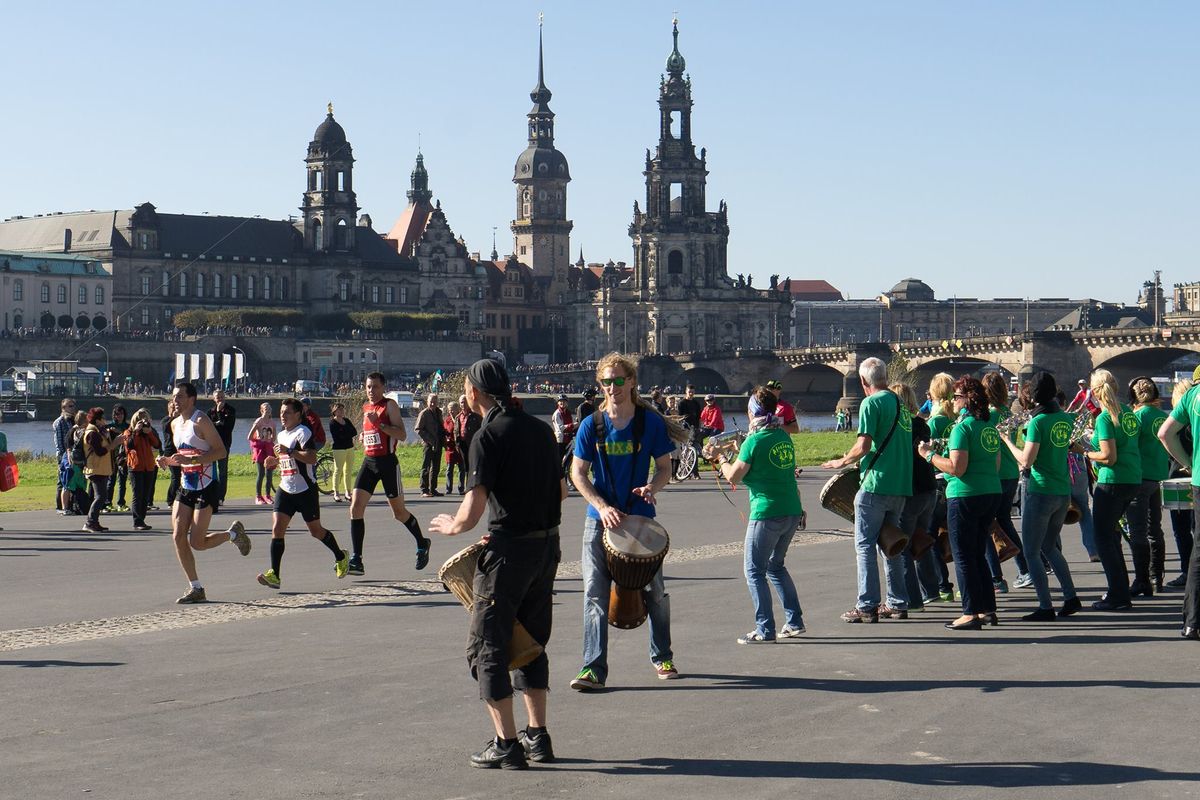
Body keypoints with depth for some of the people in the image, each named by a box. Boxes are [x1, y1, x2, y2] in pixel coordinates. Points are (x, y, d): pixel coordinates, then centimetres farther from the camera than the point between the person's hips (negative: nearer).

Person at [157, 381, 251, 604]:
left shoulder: (201, 421, -14)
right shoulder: (175, 424, 11)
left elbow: (221, 451, -20)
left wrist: (191, 460, -28)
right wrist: (168, 461, 2)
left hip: (206, 488, -8)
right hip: (186, 487, 8)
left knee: (197, 543, -8)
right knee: (178, 537, -2)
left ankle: (233, 533, 20)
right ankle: (196, 589, 6)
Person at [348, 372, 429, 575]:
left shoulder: (389, 405, -8)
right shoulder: (366, 407, 13)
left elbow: (402, 435, -17)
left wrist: (379, 423, -26)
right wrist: (364, 436, 10)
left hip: (388, 462, -6)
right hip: (368, 461, 6)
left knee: (399, 512, 7)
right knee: (356, 508, -9)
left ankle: (422, 545, 32)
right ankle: (356, 560, -10)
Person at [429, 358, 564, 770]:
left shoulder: (488, 436, -14)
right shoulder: (540, 429, 8)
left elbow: (473, 510, -18)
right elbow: (561, 491, 16)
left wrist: (451, 526, 2)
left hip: (509, 550, -7)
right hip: (548, 545, 8)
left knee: (487, 644, 2)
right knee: (531, 641, 19)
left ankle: (507, 743, 0)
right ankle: (537, 736, 22)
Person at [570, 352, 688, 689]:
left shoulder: (651, 423, -3)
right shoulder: (591, 426, -2)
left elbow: (664, 467, 4)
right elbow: (578, 473, 1)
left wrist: (652, 488, -18)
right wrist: (602, 507, -13)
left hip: (641, 518, 0)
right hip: (600, 519, 0)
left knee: (655, 590, 8)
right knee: (594, 593, -7)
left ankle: (662, 658, 28)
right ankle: (593, 668, -6)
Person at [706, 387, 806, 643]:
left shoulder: (754, 441, -12)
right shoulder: (784, 437, 9)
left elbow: (733, 477, -7)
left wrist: (721, 458, 7)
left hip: (766, 513, -8)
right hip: (792, 511, 8)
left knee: (754, 570, 2)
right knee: (776, 565, 22)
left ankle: (765, 630, 0)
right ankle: (794, 622, 20)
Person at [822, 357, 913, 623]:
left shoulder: (871, 403, -10)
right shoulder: (900, 403, 15)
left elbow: (864, 445, -17)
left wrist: (842, 461, 0)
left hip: (876, 484, -8)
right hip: (901, 486, 8)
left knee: (865, 545, -2)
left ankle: (867, 606, -4)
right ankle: (898, 603, 18)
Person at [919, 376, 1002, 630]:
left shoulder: (962, 427, -14)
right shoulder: (990, 425, 11)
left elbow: (957, 468, -19)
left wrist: (930, 454, -8)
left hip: (966, 495, -8)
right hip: (992, 493, 8)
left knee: (964, 556, -1)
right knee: (978, 554, 17)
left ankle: (971, 613, -1)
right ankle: (988, 609, 19)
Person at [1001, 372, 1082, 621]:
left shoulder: (1038, 422, -15)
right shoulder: (1066, 419, 6)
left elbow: (1026, 461, -18)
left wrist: (1007, 441, -4)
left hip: (1040, 492, -7)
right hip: (1063, 493, 7)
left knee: (1031, 552, 1)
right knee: (1049, 546, 22)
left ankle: (1046, 607, -3)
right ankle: (1071, 597, 16)